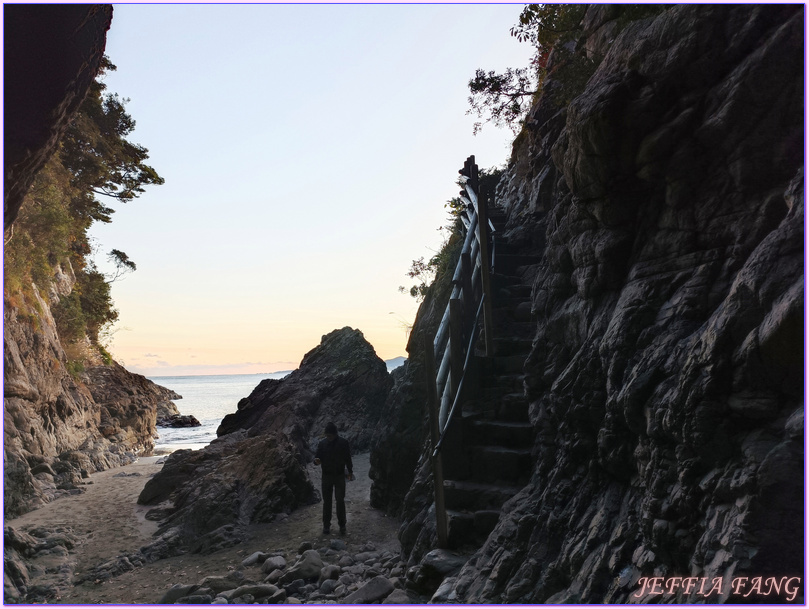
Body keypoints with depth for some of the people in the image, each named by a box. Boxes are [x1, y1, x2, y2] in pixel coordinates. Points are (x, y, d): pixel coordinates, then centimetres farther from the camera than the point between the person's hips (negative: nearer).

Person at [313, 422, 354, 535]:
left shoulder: (343, 443, -5)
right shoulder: (322, 444, 1)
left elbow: (348, 458, 3)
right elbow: (317, 458, 2)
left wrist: (350, 471, 6)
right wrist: (317, 461, -21)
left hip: (339, 476, -2)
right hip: (326, 476, 2)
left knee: (340, 501, -2)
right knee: (327, 501, 8)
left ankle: (342, 525, 9)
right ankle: (326, 525, 18)